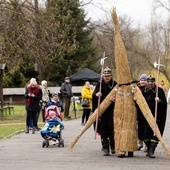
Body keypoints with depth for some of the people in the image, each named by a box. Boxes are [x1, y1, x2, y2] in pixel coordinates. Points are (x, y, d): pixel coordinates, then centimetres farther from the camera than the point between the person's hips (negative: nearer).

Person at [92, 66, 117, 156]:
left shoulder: (114, 84, 3)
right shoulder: (100, 84, 7)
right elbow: (94, 94, 1)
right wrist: (96, 94, -22)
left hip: (112, 110, -1)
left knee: (111, 127, -6)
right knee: (103, 129, 0)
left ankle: (113, 146, 10)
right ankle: (105, 148, 4)